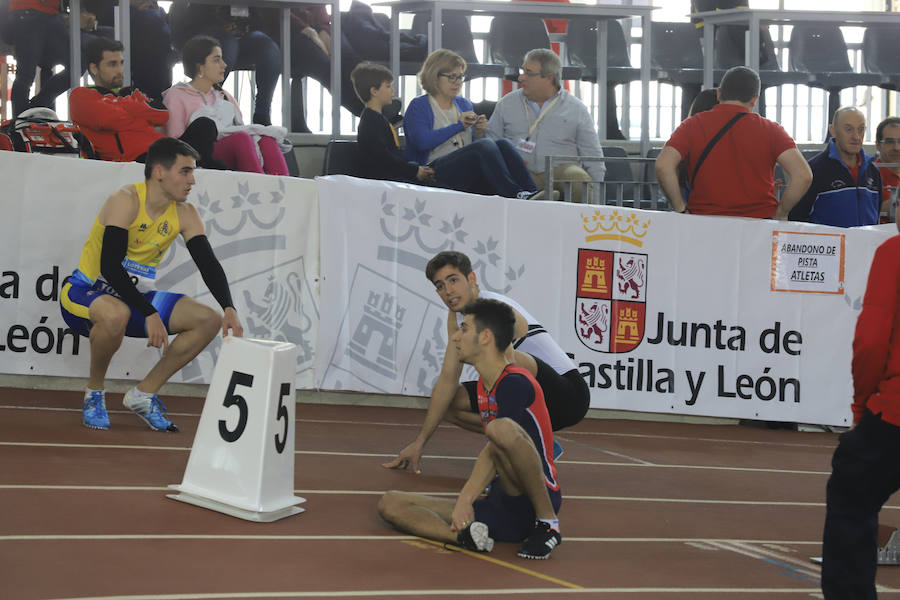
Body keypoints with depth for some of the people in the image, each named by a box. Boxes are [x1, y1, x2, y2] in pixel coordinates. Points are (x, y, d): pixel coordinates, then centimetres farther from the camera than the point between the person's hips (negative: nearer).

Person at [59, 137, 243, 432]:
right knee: (116, 314, -42)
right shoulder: (126, 200, -21)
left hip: (135, 296, 7)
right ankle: (94, 393, -13)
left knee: (210, 320, -5)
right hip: (84, 293, -7)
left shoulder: (185, 214, -1)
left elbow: (208, 264, -3)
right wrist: (149, 314, -35)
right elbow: (110, 266, -29)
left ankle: (143, 394, 4)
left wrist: (229, 309, -21)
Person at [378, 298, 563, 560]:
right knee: (390, 504, -1)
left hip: (534, 503, -8)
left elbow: (493, 452, -19)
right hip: (500, 508, 8)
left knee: (503, 428, -38)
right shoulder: (484, 385, 15)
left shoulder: (516, 382, -12)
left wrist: (464, 500, -22)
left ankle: (548, 525, -21)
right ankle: (468, 536, -28)